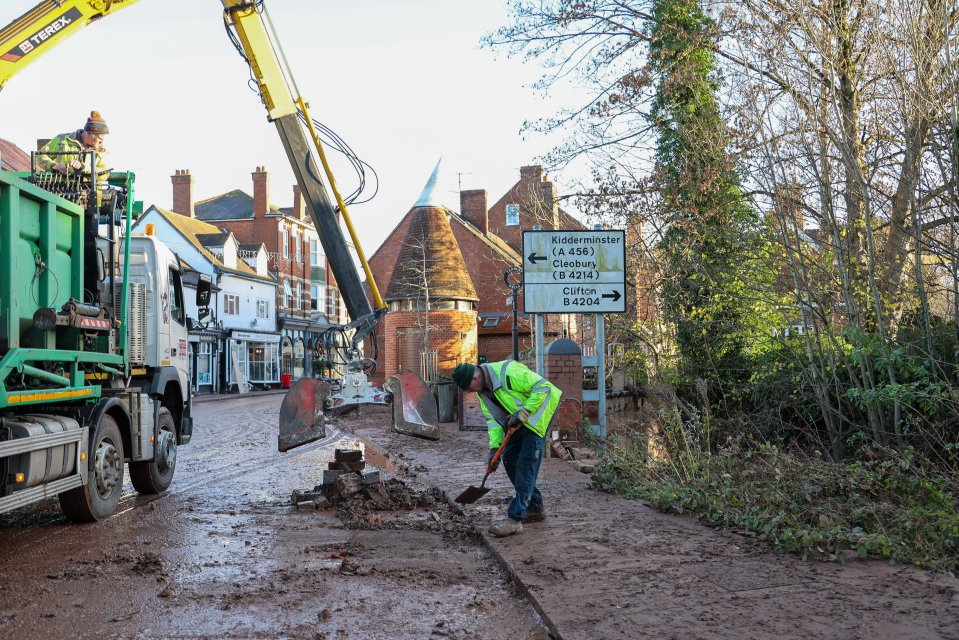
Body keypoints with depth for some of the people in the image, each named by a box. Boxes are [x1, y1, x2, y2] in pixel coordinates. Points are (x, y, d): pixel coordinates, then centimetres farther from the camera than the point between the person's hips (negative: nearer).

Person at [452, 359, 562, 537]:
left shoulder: (509, 372, -29)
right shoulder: (482, 388, -1)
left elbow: (543, 386, -29)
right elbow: (492, 418, 0)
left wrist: (523, 412, -30)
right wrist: (494, 448, -10)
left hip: (536, 417, -9)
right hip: (517, 422, 9)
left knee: (526, 464, -13)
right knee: (510, 459, 9)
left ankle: (515, 519, -13)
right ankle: (534, 508, 22)